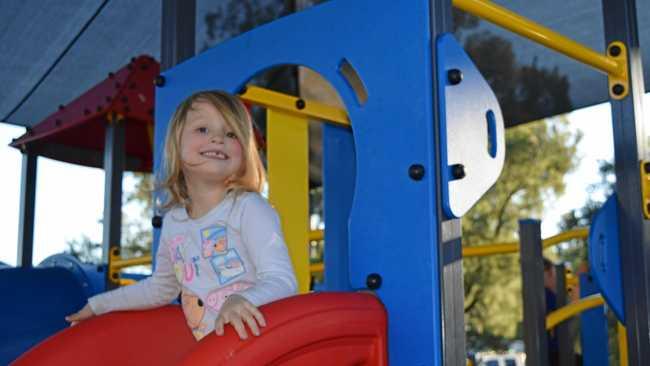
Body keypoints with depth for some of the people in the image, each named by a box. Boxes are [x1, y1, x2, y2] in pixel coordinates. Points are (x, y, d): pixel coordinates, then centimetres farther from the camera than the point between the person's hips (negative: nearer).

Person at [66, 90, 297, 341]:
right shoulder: (172, 221, 8)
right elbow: (161, 287, 23)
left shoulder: (248, 208, -9)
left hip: (257, 341, -3)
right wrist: (98, 305, 28)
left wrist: (243, 300, -36)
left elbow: (282, 280, -18)